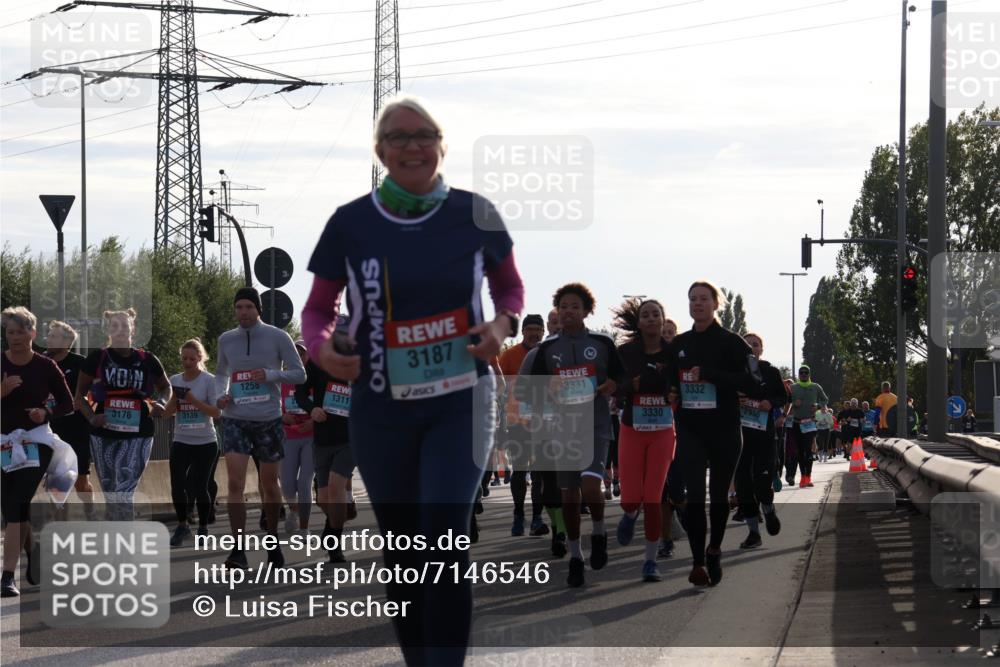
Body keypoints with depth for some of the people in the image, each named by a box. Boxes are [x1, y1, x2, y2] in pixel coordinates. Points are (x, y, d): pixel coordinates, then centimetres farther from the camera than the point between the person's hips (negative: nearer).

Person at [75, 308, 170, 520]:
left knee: (123, 493, -15)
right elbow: (80, 394, 8)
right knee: (110, 494, 8)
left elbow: (165, 387, 20)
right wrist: (91, 417, -10)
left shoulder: (147, 360, 4)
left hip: (138, 434, -2)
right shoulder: (97, 359, 3)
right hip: (104, 434, 2)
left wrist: (163, 404, -1)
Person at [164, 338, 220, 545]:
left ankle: (203, 528, 16)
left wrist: (195, 401, -21)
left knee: (200, 487, 0)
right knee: (177, 485, -9)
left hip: (206, 443, -3)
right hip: (181, 442, 3)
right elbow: (167, 413, 8)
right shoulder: (175, 380, 6)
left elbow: (217, 412, -10)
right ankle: (182, 526, 9)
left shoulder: (209, 381, -6)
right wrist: (175, 399, -11)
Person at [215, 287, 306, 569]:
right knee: (235, 484, -14)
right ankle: (238, 550, -15)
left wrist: (271, 375, -18)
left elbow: (299, 374, -1)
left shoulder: (278, 338, -3)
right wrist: (221, 395, 2)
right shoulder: (226, 340, 6)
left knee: (269, 484, 10)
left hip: (268, 420, -1)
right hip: (236, 419, 1)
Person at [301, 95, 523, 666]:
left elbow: (510, 285, 14)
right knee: (403, 553, 9)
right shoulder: (351, 223, -3)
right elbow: (318, 308, 7)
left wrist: (504, 324, -8)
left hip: (460, 403, -2)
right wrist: (321, 347, -15)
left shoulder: (474, 215, -3)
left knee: (445, 539, -18)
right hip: (382, 409, 2)